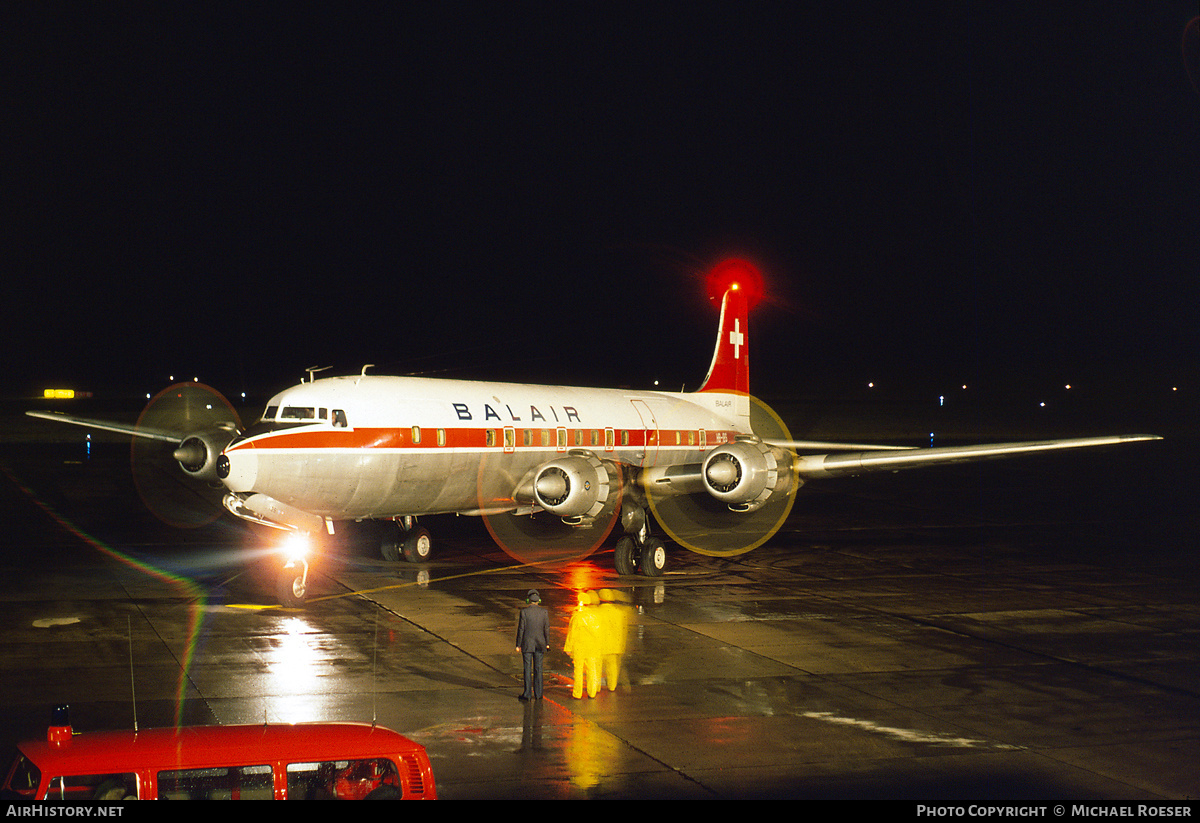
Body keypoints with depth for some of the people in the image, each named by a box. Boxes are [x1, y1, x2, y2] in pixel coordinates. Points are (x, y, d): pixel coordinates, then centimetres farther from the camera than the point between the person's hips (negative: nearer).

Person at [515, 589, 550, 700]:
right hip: (540, 644, 2)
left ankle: (527, 694, 6)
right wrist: (547, 643, 12)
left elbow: (521, 629, -8)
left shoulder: (524, 612, -11)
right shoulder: (544, 612, -3)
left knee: (527, 669, 3)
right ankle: (538, 694, 13)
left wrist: (518, 645, 0)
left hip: (527, 644, -2)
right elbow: (547, 628, 1)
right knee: (538, 668, 10)